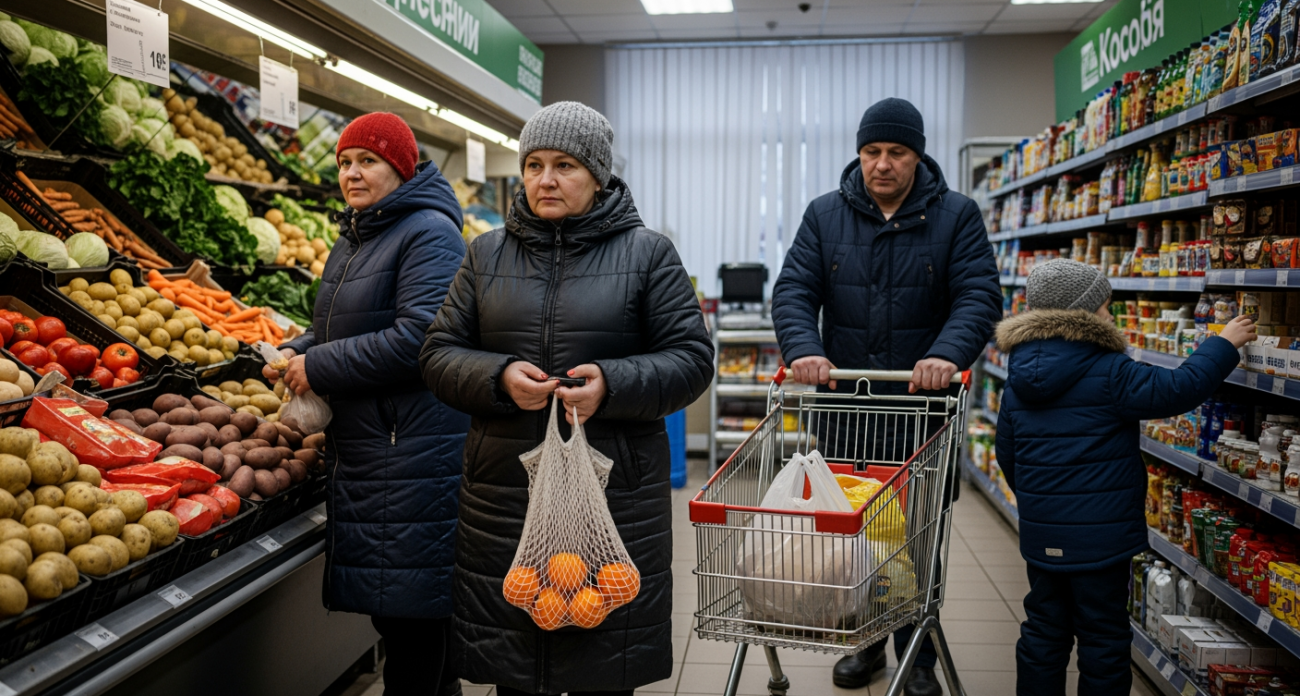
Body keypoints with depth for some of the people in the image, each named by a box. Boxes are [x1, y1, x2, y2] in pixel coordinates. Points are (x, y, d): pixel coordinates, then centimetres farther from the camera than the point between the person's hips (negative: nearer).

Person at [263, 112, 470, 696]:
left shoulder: (428, 233, -12)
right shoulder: (353, 238, 18)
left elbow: (418, 338, -22)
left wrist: (319, 367, -14)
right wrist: (296, 352, 5)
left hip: (413, 449, -9)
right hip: (360, 446, 10)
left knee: (409, 608, -1)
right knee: (387, 604, 18)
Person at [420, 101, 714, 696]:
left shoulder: (647, 252, 2)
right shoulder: (487, 253, 10)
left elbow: (691, 359, -1)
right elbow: (440, 354, 9)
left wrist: (613, 384, -17)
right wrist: (499, 377, -12)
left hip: (614, 500, -2)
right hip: (503, 492, 3)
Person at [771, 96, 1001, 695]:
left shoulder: (956, 216, 0)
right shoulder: (825, 215, 5)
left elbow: (979, 295, -10)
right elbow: (794, 289, -4)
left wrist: (948, 353, -30)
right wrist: (803, 348, -24)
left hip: (922, 405, -2)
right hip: (842, 404, 2)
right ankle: (865, 642, 32)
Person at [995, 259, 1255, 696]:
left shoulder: (1019, 378, 3)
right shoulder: (1109, 373, -17)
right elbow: (1178, 390, -12)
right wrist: (1224, 344, 3)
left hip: (1041, 535, 6)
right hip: (1099, 536, -6)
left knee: (1044, 631, 17)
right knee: (1103, 639, 9)